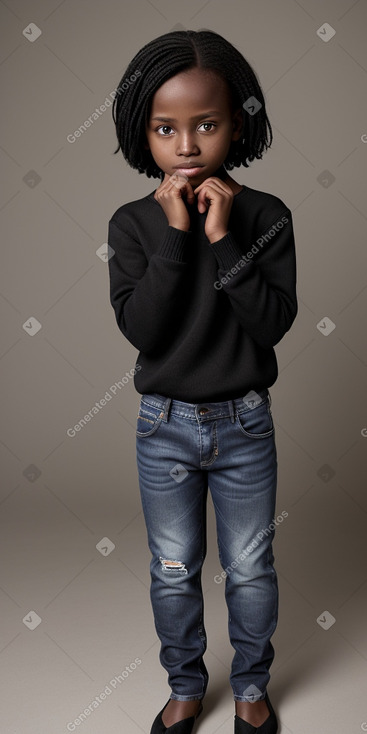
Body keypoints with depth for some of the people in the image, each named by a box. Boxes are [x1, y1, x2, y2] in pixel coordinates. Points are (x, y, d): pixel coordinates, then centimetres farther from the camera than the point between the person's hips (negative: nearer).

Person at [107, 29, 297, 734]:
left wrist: (224, 237, -24)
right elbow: (140, 328, -18)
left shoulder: (265, 215, -9)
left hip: (244, 424, 0)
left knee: (251, 571, 15)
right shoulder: (133, 223, -8)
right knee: (174, 572, 16)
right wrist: (175, 234, -23)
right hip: (164, 426, 1)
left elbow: (273, 322, -18)